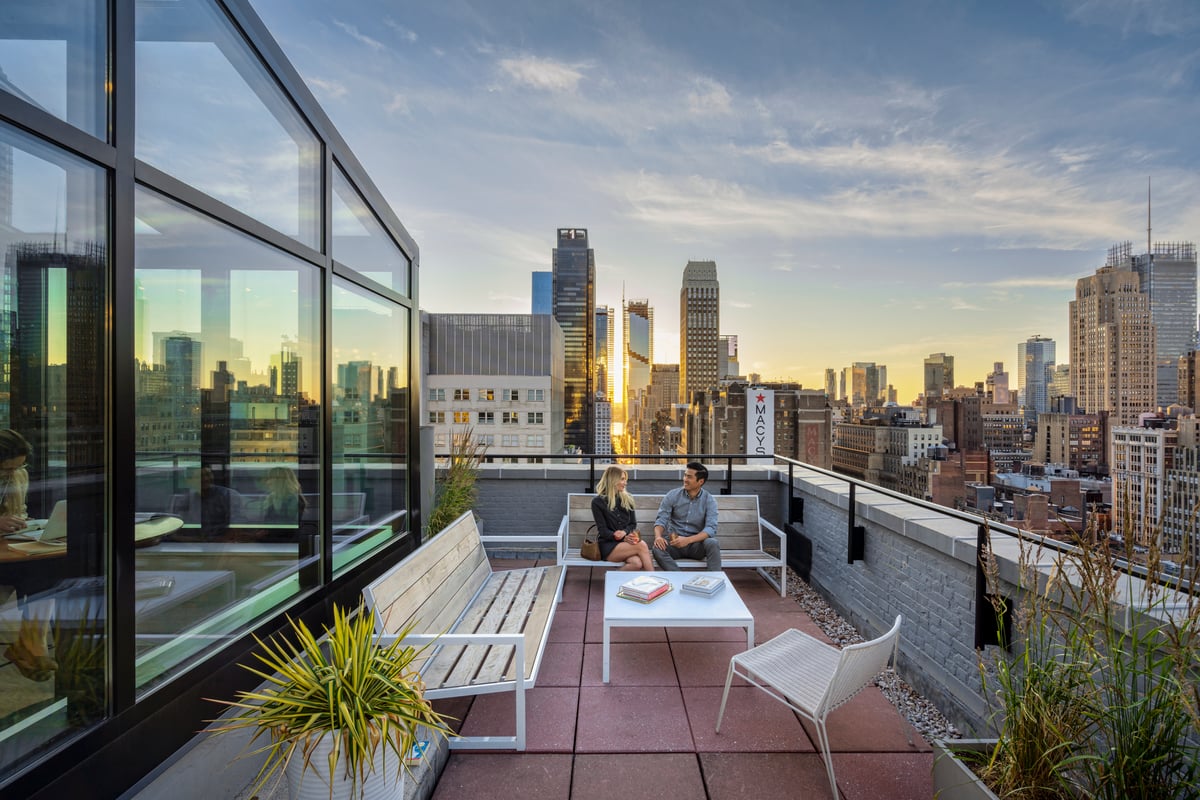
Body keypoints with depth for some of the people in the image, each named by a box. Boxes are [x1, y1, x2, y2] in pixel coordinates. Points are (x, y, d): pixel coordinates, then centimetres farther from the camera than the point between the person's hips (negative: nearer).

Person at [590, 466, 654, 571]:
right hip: (607, 545, -4)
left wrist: (624, 532, -10)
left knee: (637, 563, -32)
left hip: (624, 543, 4)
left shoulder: (627, 499, 14)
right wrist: (624, 538, -18)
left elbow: (633, 524, 13)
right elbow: (603, 531, -5)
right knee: (641, 545, -29)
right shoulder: (598, 502, 0)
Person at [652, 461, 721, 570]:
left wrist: (688, 540, -29)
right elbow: (661, 519, -3)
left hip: (696, 544, -1)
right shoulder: (673, 495, 0)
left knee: (712, 543, -32)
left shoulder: (709, 500, -3)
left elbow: (711, 528, -14)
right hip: (674, 542, 1)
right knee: (657, 548, -31)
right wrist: (658, 536, -27)